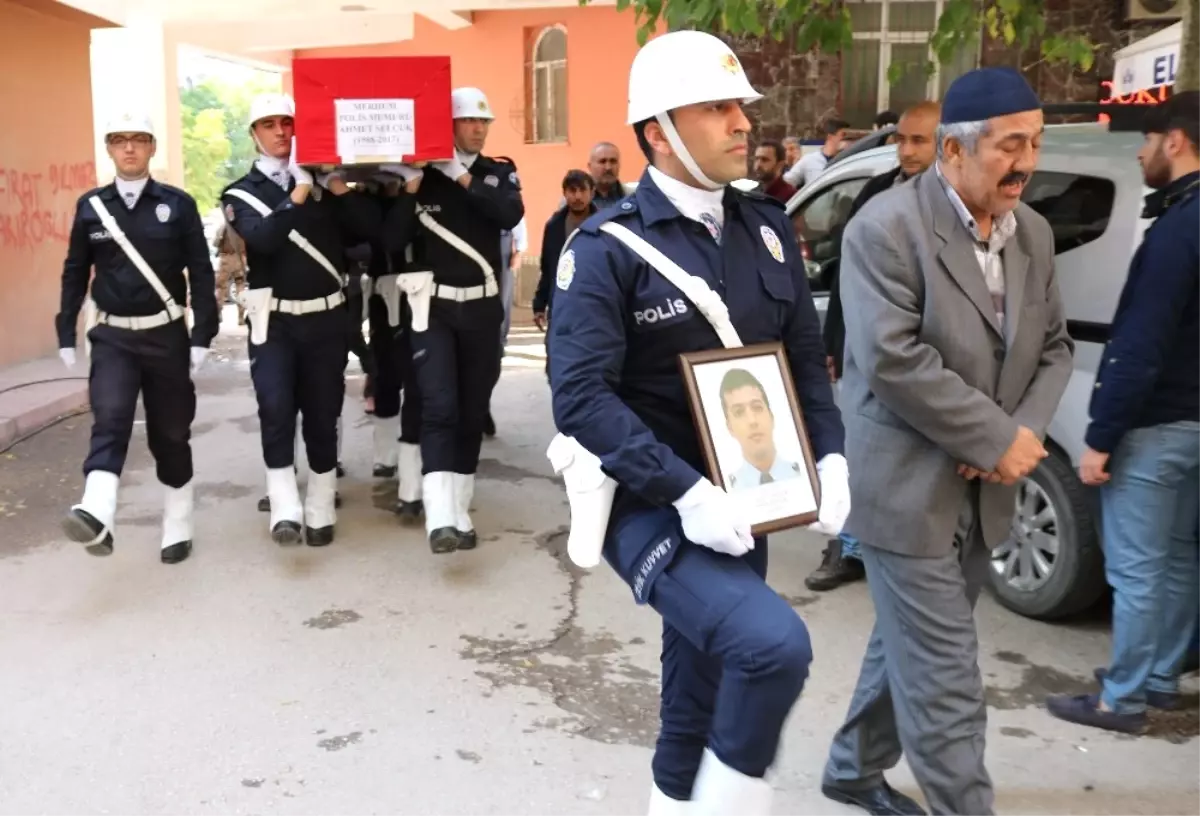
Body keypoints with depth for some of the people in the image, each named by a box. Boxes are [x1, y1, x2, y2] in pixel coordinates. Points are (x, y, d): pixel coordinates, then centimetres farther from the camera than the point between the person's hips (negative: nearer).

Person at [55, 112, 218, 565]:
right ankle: (96, 517, -36)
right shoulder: (90, 206, 4)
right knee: (110, 419, -20)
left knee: (170, 433, 8)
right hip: (112, 336, 1)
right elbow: (75, 272, 9)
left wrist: (202, 336, -7)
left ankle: (177, 529, 20)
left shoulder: (178, 204, -1)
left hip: (166, 335, 0)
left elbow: (201, 272, -2)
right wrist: (66, 335, 5)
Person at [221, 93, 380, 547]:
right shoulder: (240, 194, 3)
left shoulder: (324, 186, 9)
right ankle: (286, 509, -9)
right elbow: (263, 238, -18)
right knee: (276, 409, -15)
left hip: (326, 318, 2)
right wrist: (300, 189, -19)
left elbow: (369, 229, -3)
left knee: (323, 414, 6)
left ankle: (320, 511, 17)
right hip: (274, 320, -2)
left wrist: (334, 182, -9)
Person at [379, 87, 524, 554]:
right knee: (439, 407, -14)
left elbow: (511, 214, -15)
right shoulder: (421, 174, 0)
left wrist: (463, 178, -18)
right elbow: (392, 243, -7)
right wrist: (410, 188, -16)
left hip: (483, 308, 3)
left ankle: (459, 511, 19)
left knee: (472, 411, 8)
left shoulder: (498, 171, 6)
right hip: (434, 306, -3)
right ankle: (441, 518, -20)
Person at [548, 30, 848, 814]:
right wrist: (684, 493, -26)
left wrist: (830, 456, -3)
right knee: (774, 643, -26)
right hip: (651, 506, -6)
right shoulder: (609, 247, -13)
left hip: (737, 503, 6)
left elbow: (805, 356, 12)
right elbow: (583, 395, -20)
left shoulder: (766, 228, 6)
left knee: (705, 693, 17)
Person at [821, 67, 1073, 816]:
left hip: (982, 493, 8)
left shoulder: (1034, 234, 8)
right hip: (908, 491, -8)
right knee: (946, 683, -1)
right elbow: (892, 361, -23)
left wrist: (1025, 434, -8)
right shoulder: (888, 228, -15)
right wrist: (999, 440, -18)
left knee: (912, 650, 21)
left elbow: (1054, 348, 12)